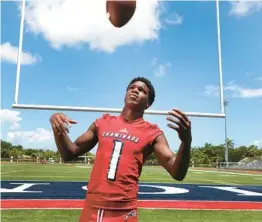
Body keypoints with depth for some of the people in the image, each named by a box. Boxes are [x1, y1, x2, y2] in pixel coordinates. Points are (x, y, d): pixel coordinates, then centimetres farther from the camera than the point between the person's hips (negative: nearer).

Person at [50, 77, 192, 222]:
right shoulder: (103, 123, 7)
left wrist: (186, 141, -27)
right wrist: (58, 130, -8)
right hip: (91, 209, 3)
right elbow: (69, 155, 11)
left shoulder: (152, 133, -2)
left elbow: (178, 174, -10)